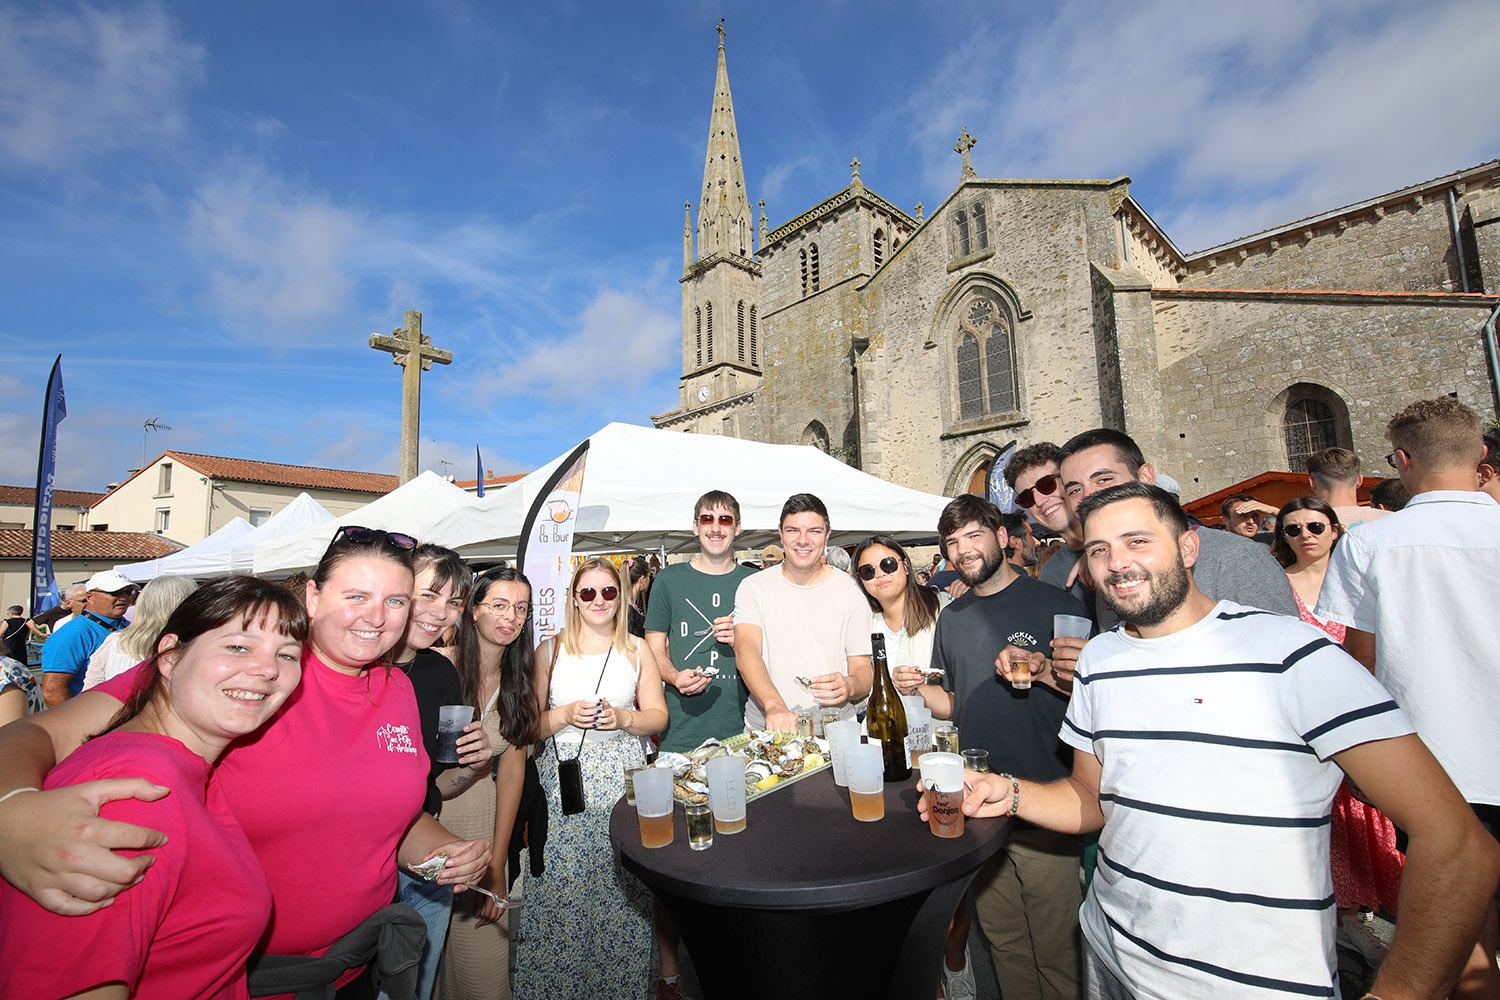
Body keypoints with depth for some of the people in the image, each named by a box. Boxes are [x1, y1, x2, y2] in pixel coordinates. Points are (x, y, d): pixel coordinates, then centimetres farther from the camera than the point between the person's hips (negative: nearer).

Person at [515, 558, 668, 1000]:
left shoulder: (637, 650, 6)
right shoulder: (549, 650, 4)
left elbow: (658, 716, 7)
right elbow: (529, 724, 3)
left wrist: (622, 718, -10)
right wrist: (566, 715, -14)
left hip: (622, 779, 1)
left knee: (622, 887, 1)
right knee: (561, 890, 0)